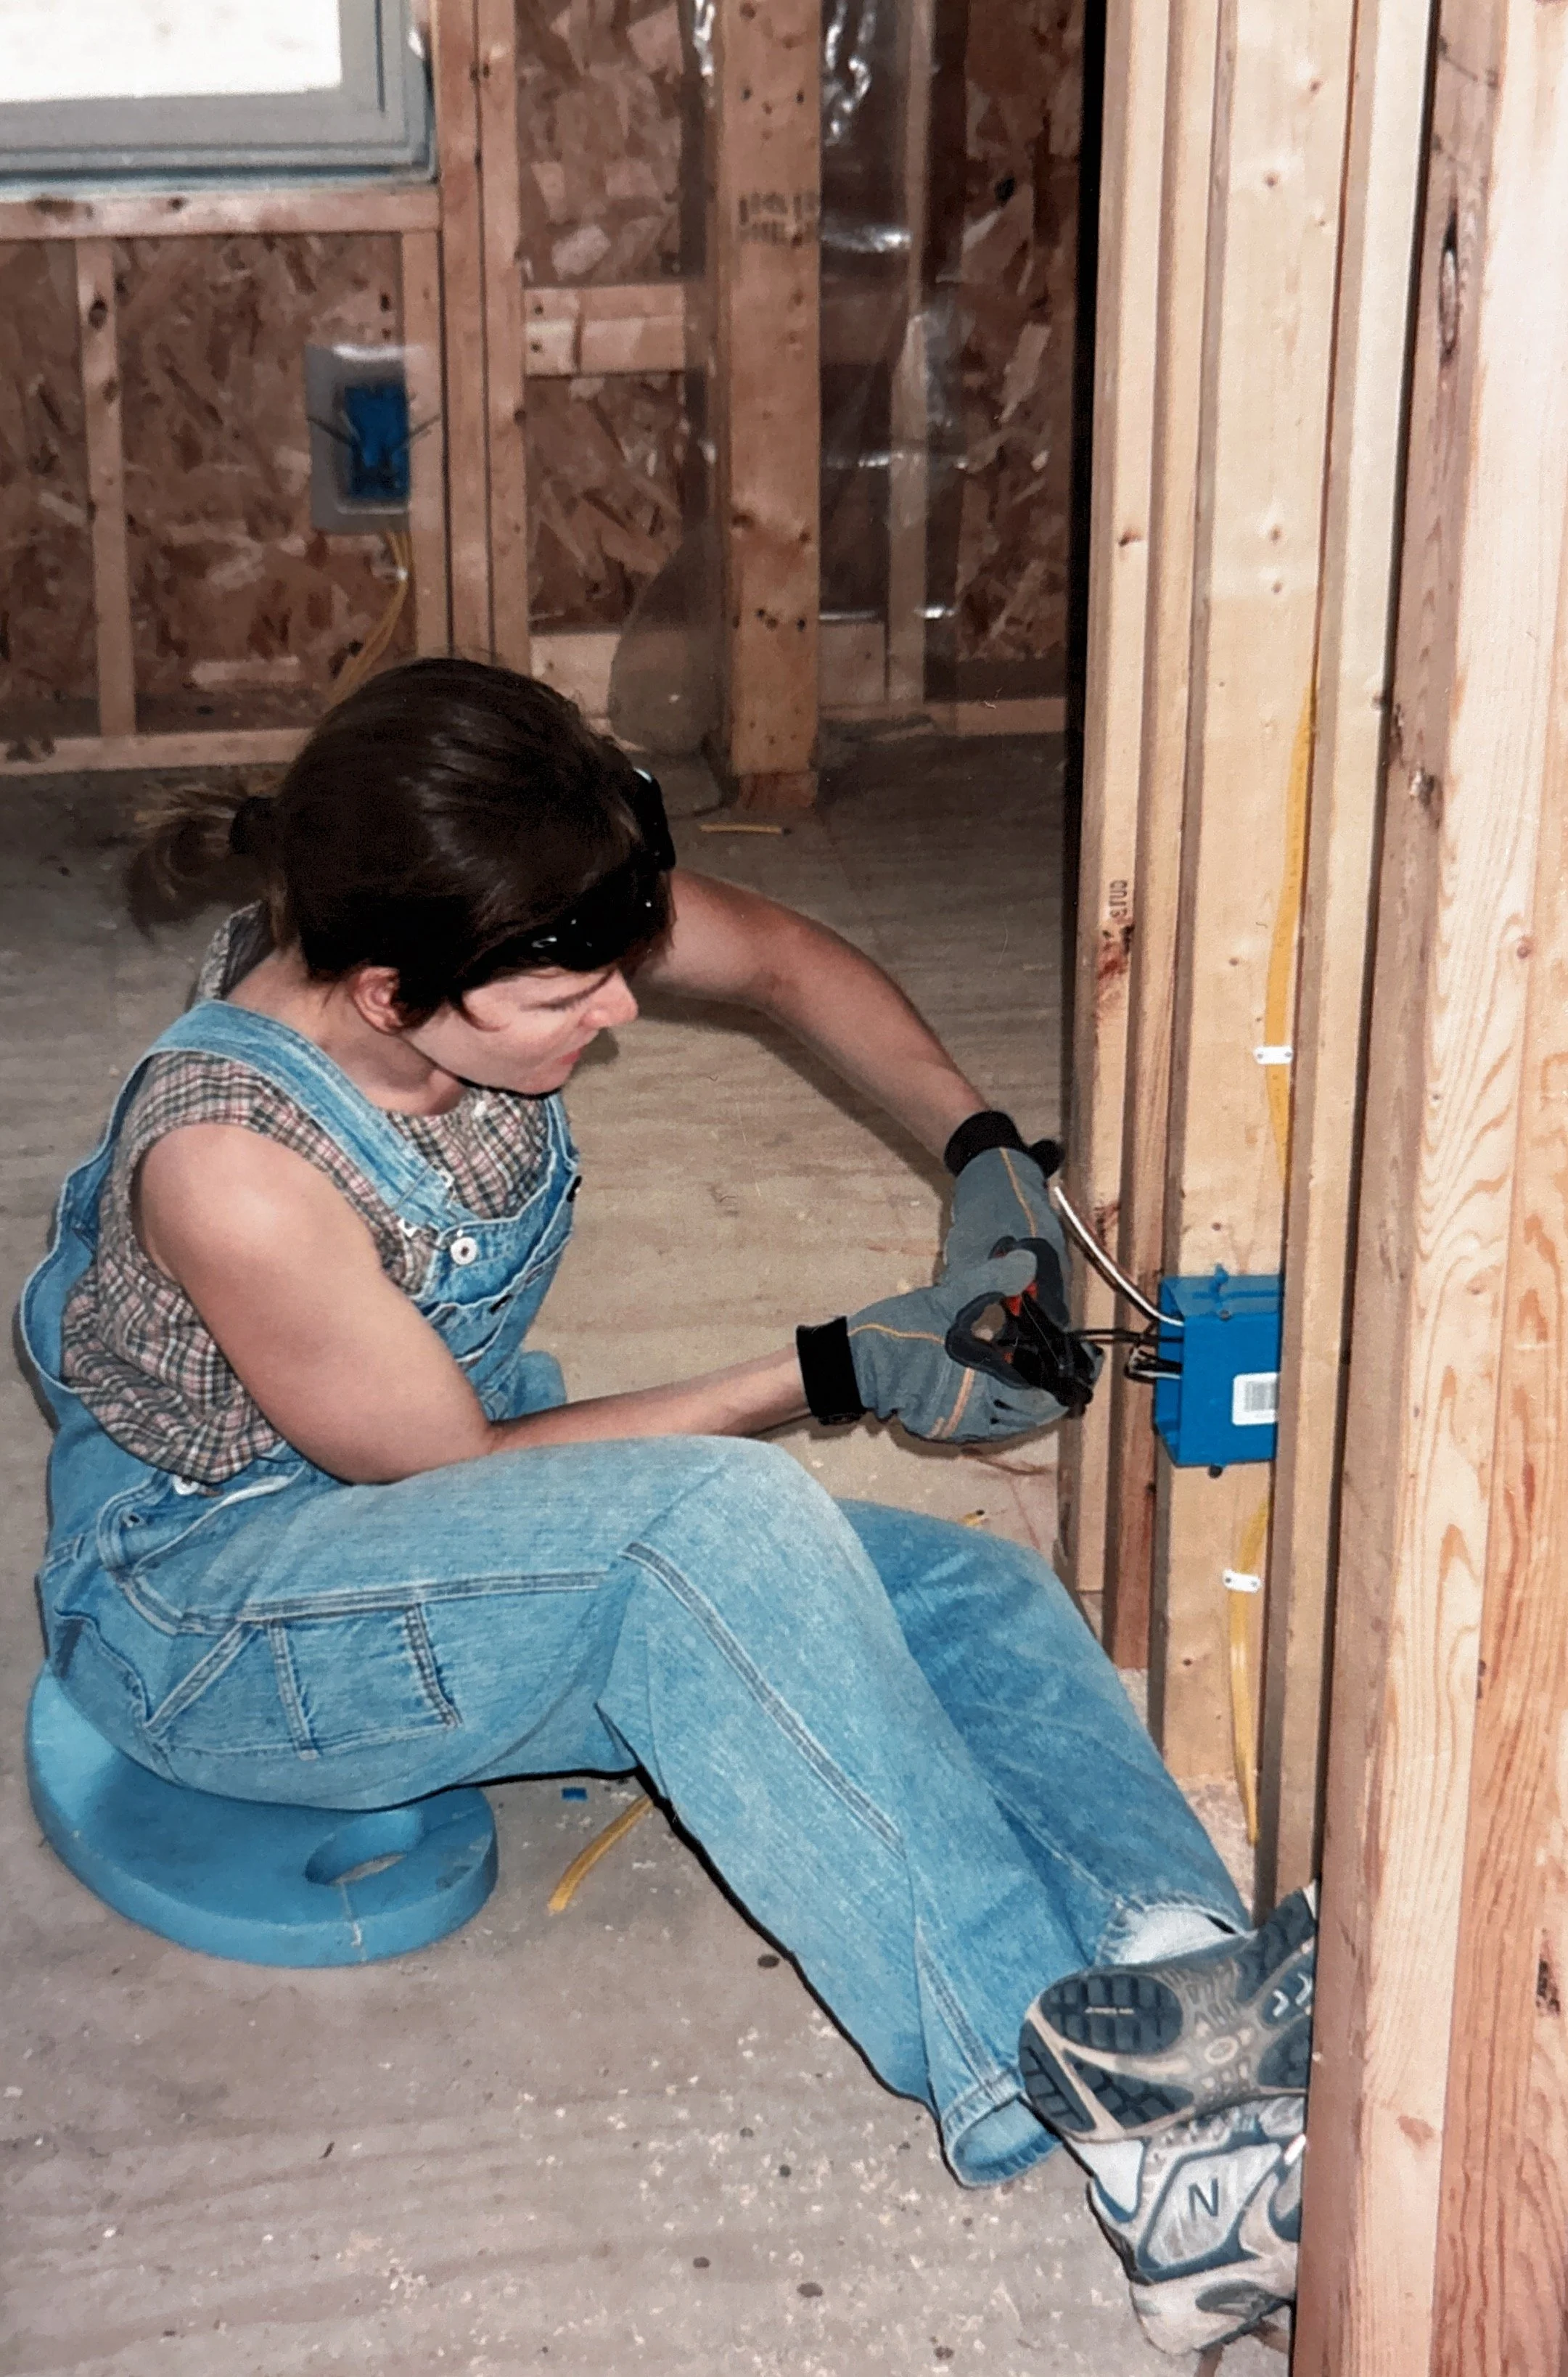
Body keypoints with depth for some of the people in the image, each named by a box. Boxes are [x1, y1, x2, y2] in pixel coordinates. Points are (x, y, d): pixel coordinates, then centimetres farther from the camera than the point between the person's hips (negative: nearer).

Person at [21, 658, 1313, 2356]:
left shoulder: (497, 938, -14)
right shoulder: (232, 1165, -32)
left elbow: (783, 961, 6)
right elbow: (448, 1469, -19)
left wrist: (980, 1152, -9)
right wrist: (836, 1372, -19)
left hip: (472, 1510, 8)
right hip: (211, 1609, -7)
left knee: (976, 1603, -13)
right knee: (714, 1522, -36)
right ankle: (1063, 2059, -33)